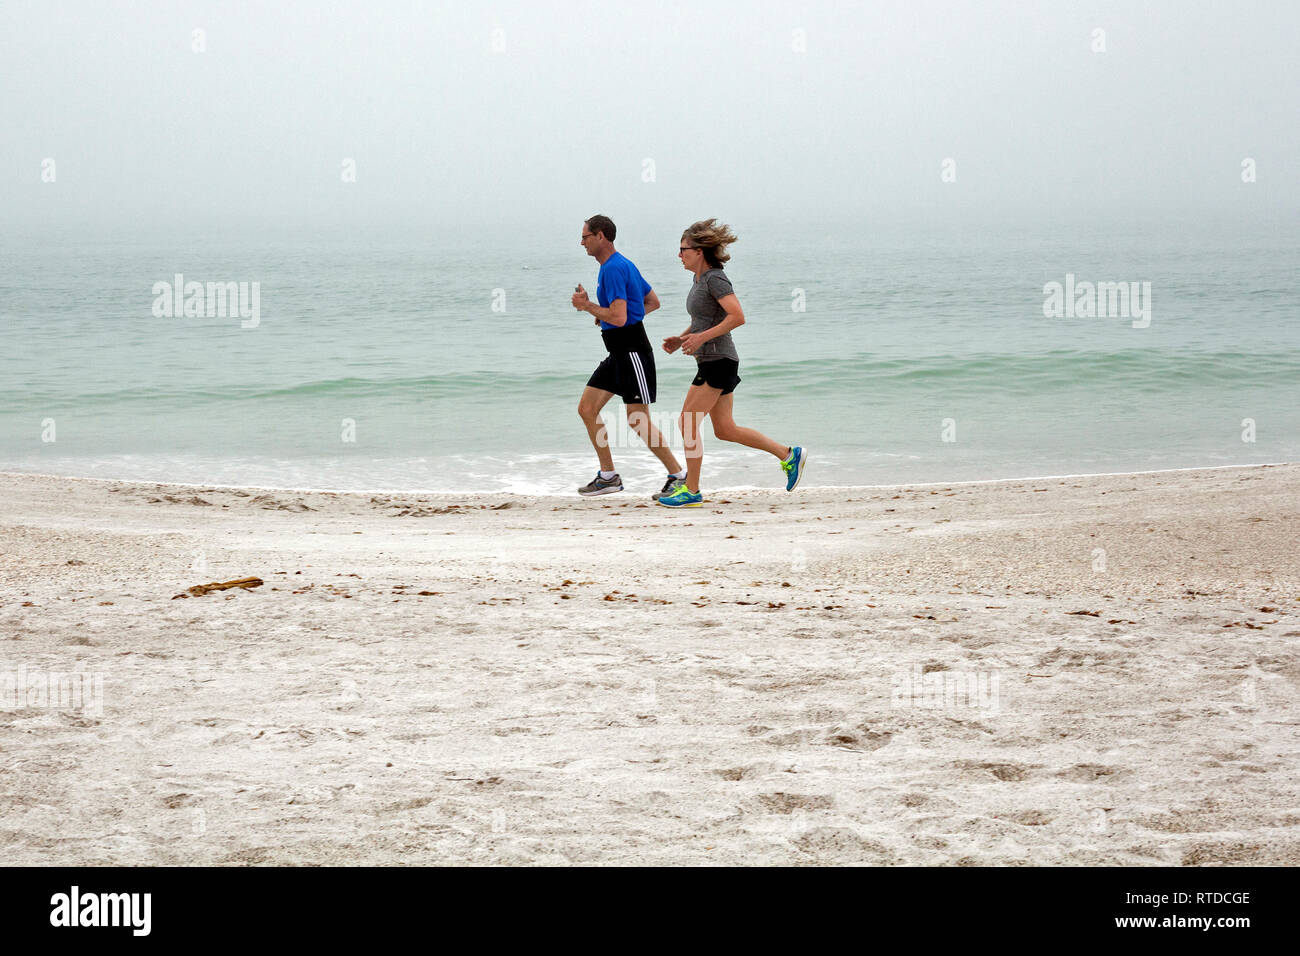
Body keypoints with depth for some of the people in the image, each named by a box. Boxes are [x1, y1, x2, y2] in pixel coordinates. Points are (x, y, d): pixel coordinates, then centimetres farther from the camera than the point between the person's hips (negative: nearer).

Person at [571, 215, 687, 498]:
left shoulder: (613, 269, -18)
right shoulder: (623, 264, 15)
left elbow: (618, 318, -26)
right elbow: (653, 302, 22)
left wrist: (587, 305, -12)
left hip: (632, 352, -11)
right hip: (618, 354, 11)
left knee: (637, 421, -8)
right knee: (587, 409, 7)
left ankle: (678, 475, 2)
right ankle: (608, 476, 12)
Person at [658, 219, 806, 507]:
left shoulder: (715, 279, -14)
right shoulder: (700, 280, 14)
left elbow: (737, 317, -24)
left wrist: (701, 337, -24)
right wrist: (680, 339, 12)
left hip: (718, 362, -10)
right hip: (710, 362, 10)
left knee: (688, 424, -6)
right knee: (725, 430, 11)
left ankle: (691, 491, 1)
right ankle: (788, 455, 15)